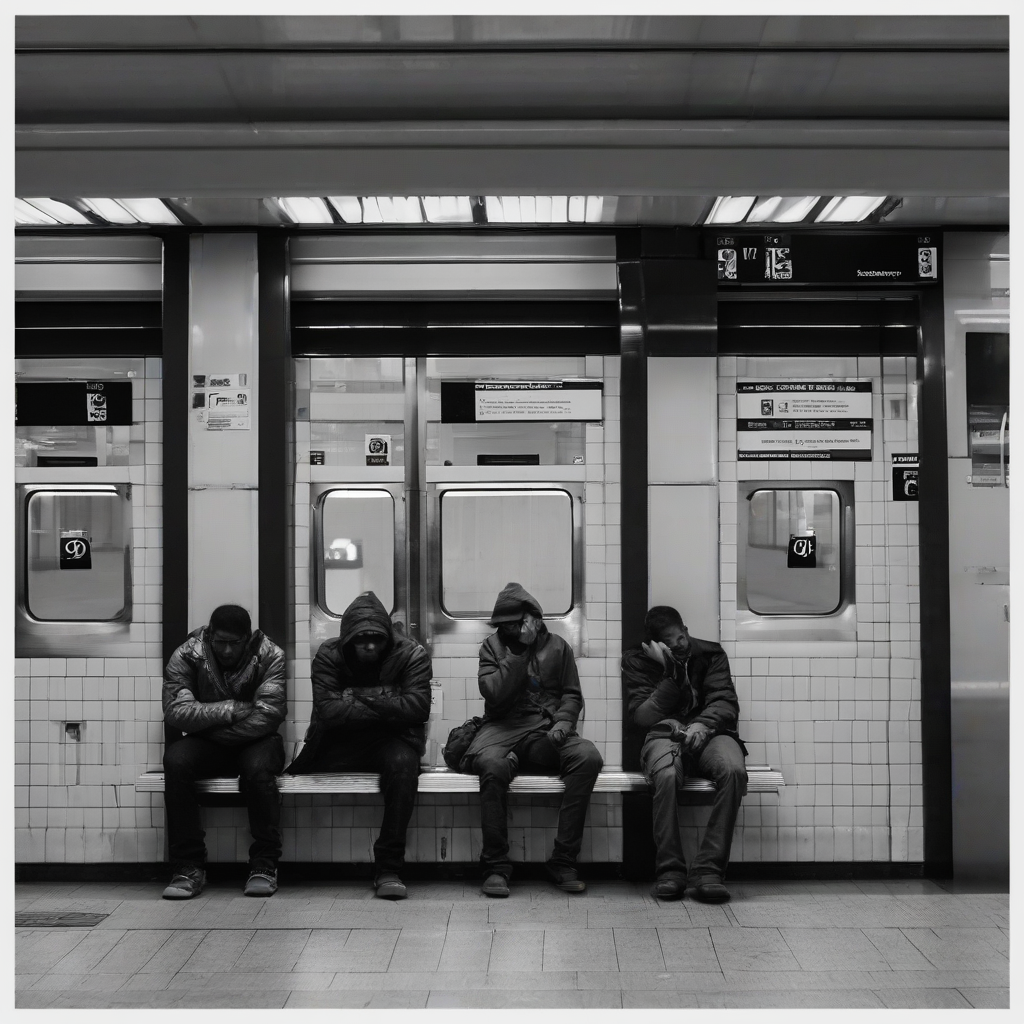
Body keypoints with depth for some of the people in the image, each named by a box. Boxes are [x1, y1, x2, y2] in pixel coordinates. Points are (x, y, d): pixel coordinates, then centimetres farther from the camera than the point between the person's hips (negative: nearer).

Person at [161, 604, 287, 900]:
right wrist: (231, 709, -22)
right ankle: (188, 866, -22)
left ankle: (264, 865, -21)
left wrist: (214, 731, -18)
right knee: (175, 759, -31)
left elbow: (269, 715, -21)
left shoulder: (270, 656, -11)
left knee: (258, 767, -36)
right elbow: (176, 712, -18)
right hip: (205, 745, 2)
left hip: (255, 742, -1)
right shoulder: (186, 657, -7)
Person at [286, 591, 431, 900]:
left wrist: (361, 697, -19)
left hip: (390, 739, -2)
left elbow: (417, 707, -19)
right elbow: (327, 711, -18)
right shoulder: (329, 655, -4)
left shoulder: (412, 655, -5)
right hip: (339, 744, 2)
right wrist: (388, 707, -19)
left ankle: (389, 868, -32)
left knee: (403, 763, -36)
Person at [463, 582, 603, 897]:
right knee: (493, 765, -38)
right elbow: (493, 693, -4)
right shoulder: (493, 646, 10)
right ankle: (496, 866, -25)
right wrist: (520, 650, -8)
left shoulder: (557, 646, 15)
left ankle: (563, 862, -24)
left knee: (588, 757, -30)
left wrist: (564, 720, -8)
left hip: (547, 730, 2)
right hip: (504, 728, -2)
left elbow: (572, 694, 14)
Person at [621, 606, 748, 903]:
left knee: (733, 770, -34)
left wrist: (702, 724, -20)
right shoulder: (637, 661, 11)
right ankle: (670, 870, -29)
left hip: (708, 732, 2)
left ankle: (708, 870, -32)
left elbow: (726, 703, 2)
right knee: (665, 774, -39)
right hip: (664, 734, -1)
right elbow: (641, 716, 1)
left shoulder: (711, 654, 15)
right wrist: (672, 674, -8)